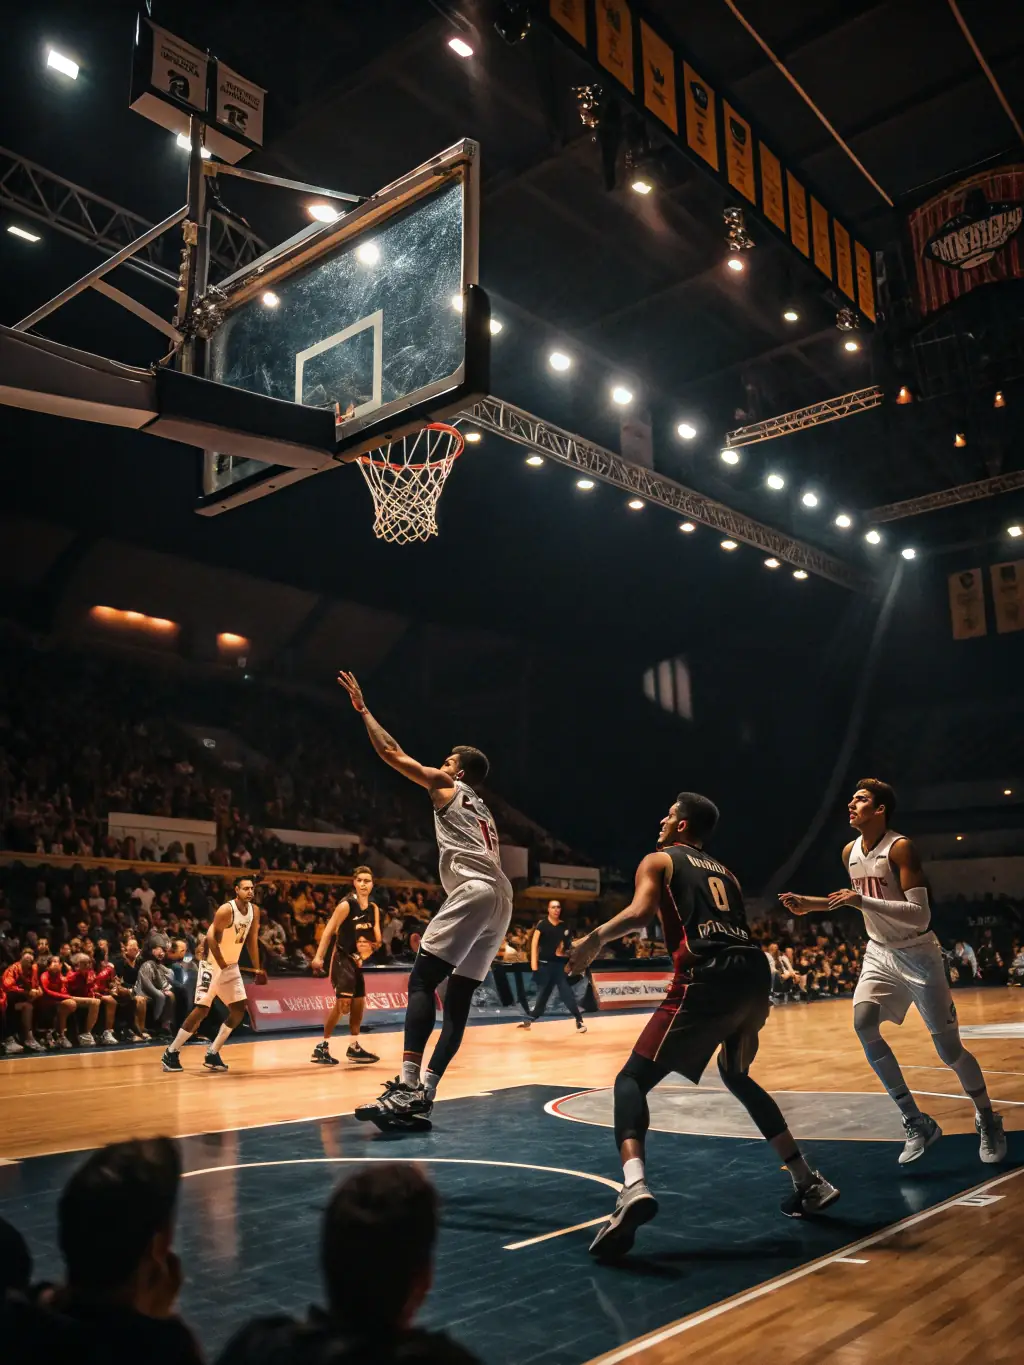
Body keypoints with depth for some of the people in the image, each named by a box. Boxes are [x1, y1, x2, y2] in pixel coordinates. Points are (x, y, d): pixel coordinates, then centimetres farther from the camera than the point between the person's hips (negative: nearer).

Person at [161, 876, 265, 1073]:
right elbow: (211, 936, -24)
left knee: (239, 1009, 2)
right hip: (213, 964, -7)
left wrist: (257, 969, 9)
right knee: (202, 1010, -12)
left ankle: (212, 1054, 10)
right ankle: (171, 1053, 0)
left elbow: (252, 940, 9)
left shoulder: (254, 910, 1)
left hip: (232, 965, 8)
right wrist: (221, 963, -28)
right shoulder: (226, 910, -21)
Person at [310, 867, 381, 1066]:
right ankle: (322, 1047, -5)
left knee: (359, 1002, 12)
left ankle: (354, 1047, 24)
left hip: (358, 959, 8)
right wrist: (319, 956, -24)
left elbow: (377, 937, 11)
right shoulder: (346, 905, -15)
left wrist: (374, 944, -11)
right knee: (343, 1002, -14)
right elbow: (329, 931, -18)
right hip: (342, 958, -8)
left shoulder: (374, 908, 6)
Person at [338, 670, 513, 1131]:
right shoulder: (482, 811, 33)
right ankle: (423, 1095, 3)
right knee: (458, 998, 6)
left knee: (421, 982, -11)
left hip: (475, 891, -8)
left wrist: (362, 708, 23)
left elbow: (390, 752, 13)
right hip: (501, 898, 8)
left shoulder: (447, 786, 13)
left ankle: (407, 1088, -23)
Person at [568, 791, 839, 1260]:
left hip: (707, 977, -7)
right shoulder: (724, 873, 32)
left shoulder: (659, 860, 15)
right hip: (755, 973, 7)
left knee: (633, 1079, -1)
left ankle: (634, 1187, -27)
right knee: (737, 1077, 31)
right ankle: (808, 1183, 32)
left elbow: (640, 912, -6)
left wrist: (595, 938, 2)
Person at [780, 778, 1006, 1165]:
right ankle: (917, 1124, -6)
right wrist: (808, 904, 12)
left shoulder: (900, 848, -20)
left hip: (917, 955, -5)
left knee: (949, 1049, 0)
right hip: (879, 953, 6)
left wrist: (863, 902, -35)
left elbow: (921, 915, -28)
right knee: (863, 1023, -18)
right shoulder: (849, 853, 1)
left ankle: (988, 1120, 29)